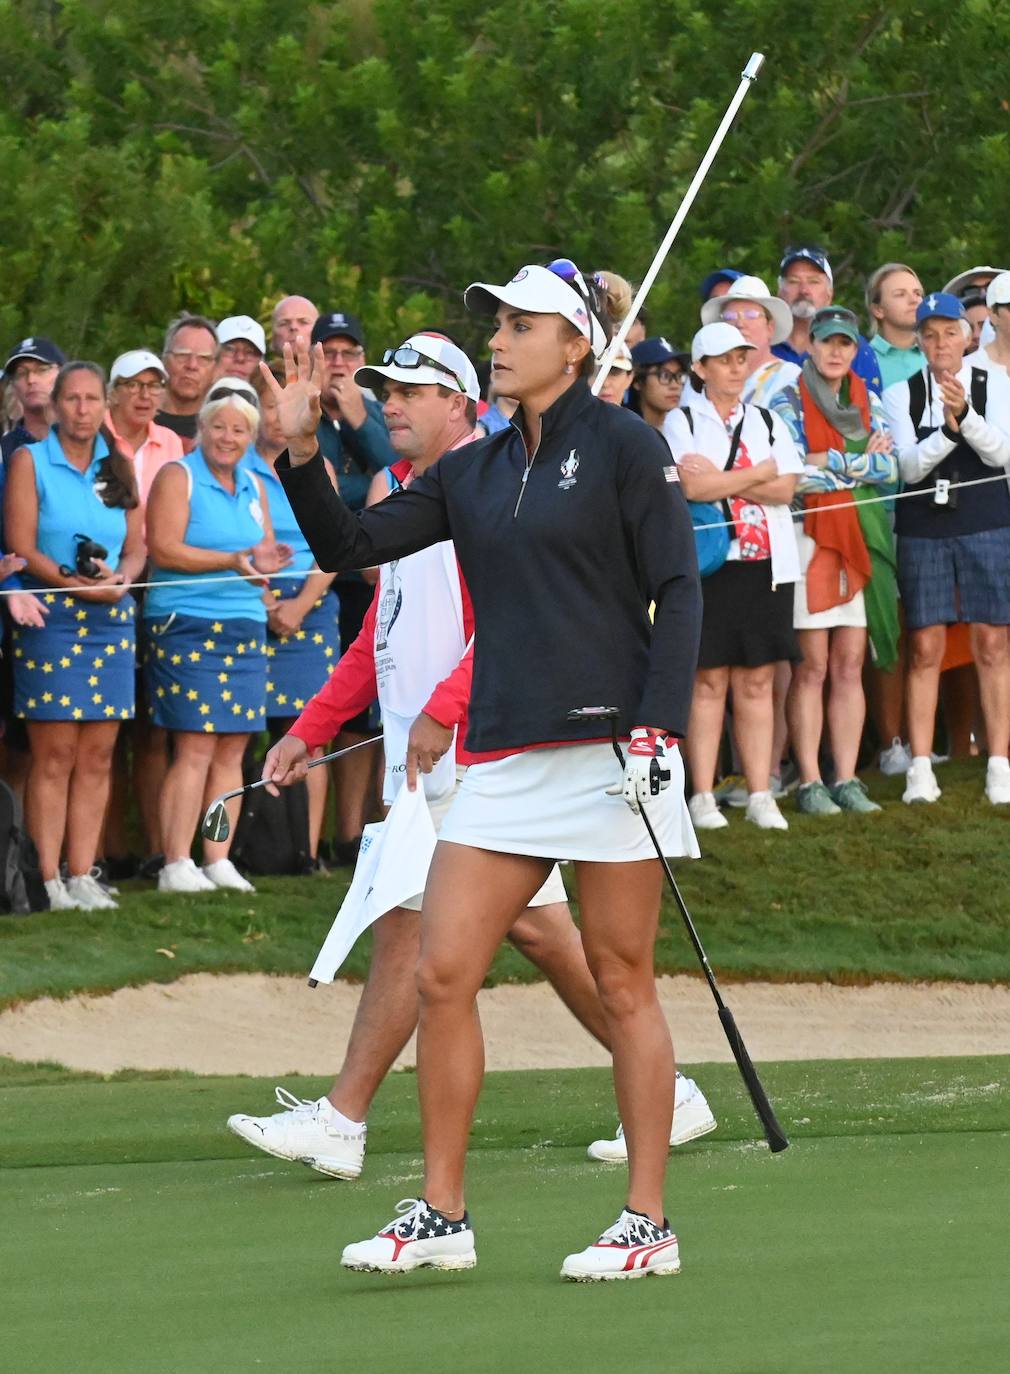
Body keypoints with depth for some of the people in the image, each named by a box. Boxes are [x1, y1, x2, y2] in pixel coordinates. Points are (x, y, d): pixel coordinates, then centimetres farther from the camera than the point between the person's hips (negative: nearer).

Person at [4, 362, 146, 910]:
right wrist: (76, 583, -17)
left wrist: (120, 577, -8)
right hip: (51, 619, -4)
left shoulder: (118, 467, 14)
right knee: (54, 754, -8)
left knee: (97, 756, 3)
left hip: (111, 620, 4)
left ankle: (82, 875, 7)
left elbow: (137, 548, 13)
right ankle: (48, 880, -7)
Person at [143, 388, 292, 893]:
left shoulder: (252, 486, 16)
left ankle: (218, 860, 8)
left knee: (232, 750, 4)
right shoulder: (178, 477, -3)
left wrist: (264, 562, -7)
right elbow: (163, 549, -12)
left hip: (245, 627, 6)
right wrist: (232, 560, -17)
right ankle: (176, 865, -10)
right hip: (186, 624, -6)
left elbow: (266, 548, 18)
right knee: (195, 747, -11)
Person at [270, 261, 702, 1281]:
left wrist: (656, 725, -15)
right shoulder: (472, 473, 15)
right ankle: (441, 1216, 7)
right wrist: (301, 454, 0)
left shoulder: (622, 444, -2)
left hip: (609, 742, -6)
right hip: (504, 759, 6)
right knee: (441, 974, -1)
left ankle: (648, 1224, 5)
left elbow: (679, 591, -6)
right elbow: (349, 547, 15)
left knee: (622, 983, -1)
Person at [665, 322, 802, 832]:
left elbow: (785, 488, 0)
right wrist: (759, 473, -3)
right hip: (707, 562, -3)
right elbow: (691, 486, -13)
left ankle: (760, 795, 4)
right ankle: (703, 796, 0)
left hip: (765, 564, 3)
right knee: (709, 680, -4)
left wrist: (720, 478, -8)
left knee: (757, 682, 3)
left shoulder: (768, 422, 14)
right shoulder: (681, 422, 3)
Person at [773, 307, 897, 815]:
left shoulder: (868, 401, 14)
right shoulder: (790, 402, -1)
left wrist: (831, 463, -8)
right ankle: (809, 783, -3)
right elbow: (791, 475, -12)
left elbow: (888, 468, 3)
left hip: (860, 542, 4)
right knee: (812, 667, -6)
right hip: (809, 539, -4)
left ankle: (847, 779, 6)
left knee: (850, 666, 4)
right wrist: (862, 462, -6)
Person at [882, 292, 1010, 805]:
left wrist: (965, 415, -25)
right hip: (923, 527, 1)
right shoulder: (901, 393, 6)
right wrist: (948, 433, -20)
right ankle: (920, 769, 2)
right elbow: (908, 465, -3)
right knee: (924, 648, -1)